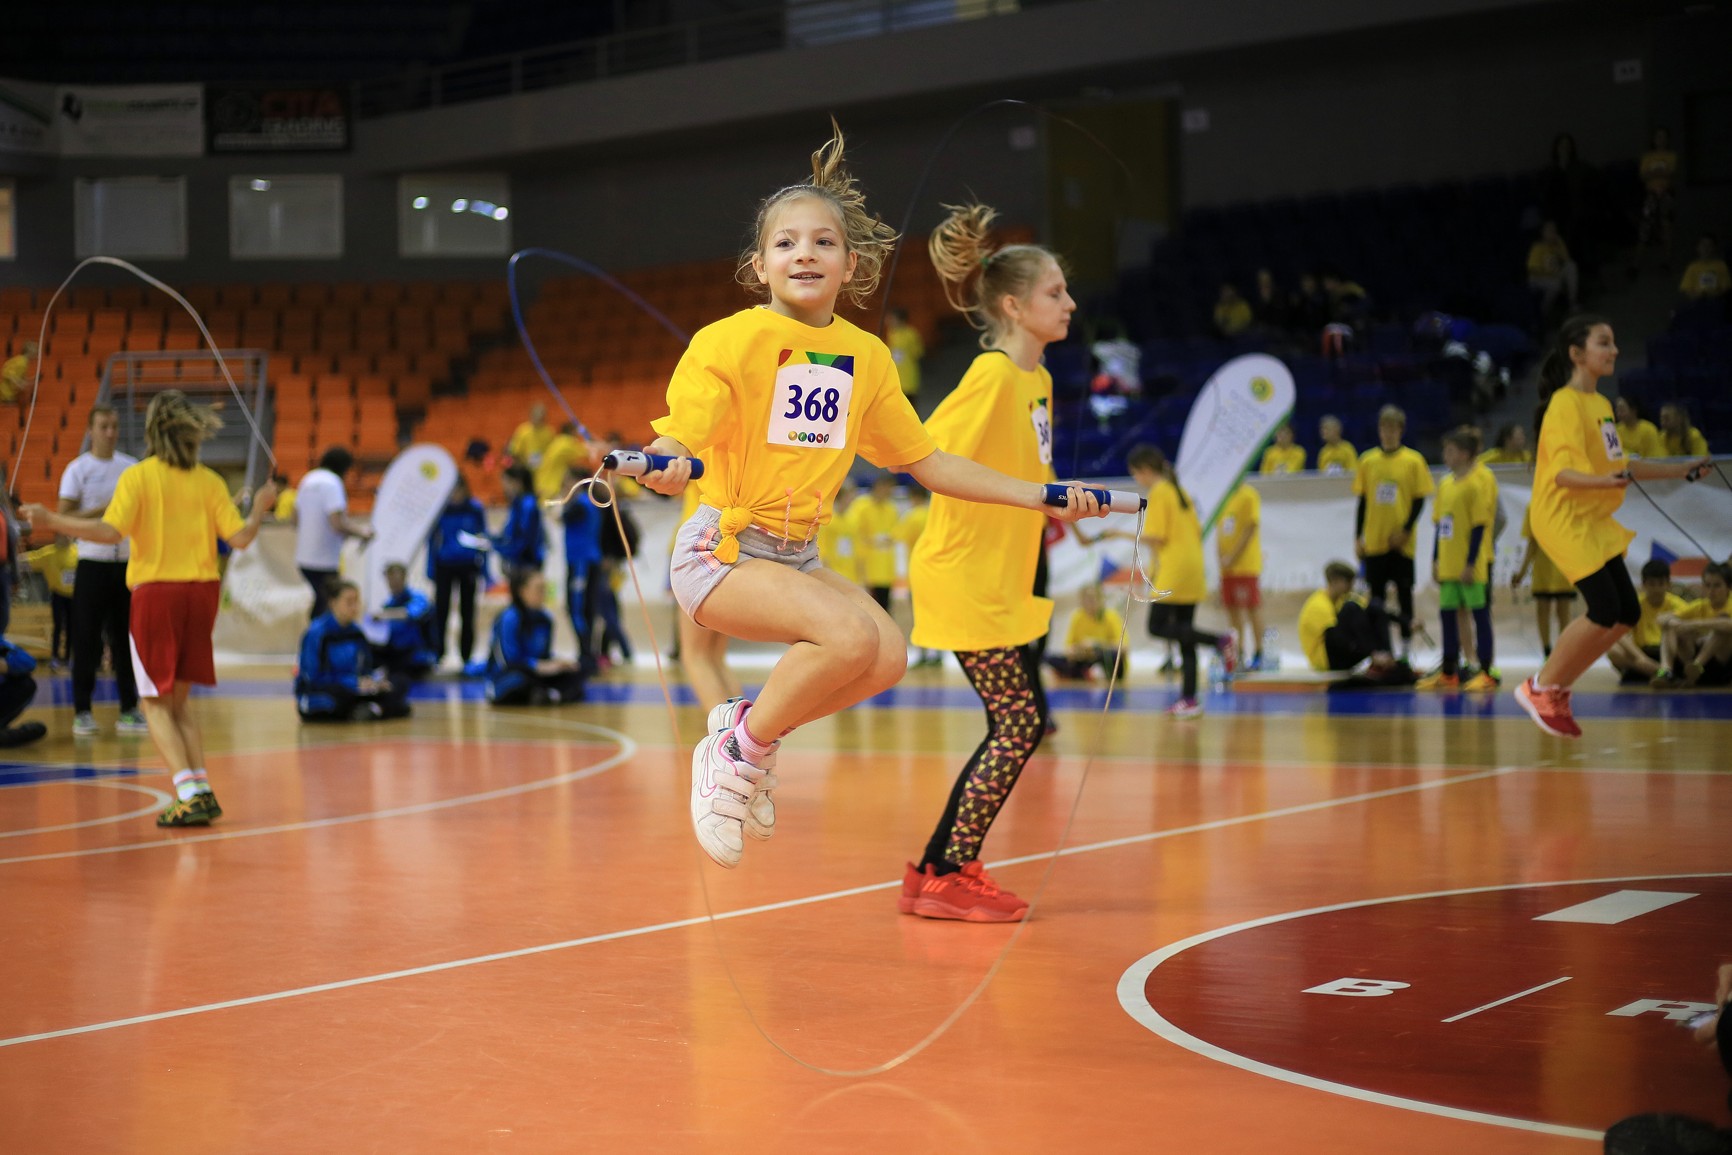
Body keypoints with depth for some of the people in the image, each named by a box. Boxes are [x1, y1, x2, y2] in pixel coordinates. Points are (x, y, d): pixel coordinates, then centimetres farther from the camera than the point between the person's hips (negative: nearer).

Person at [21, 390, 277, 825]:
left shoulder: (139, 476, -6)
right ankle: (201, 790, 8)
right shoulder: (209, 480, 4)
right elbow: (240, 537, 0)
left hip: (156, 592, -4)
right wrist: (259, 510, 20)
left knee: (156, 703, 4)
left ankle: (191, 793, -10)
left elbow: (110, 531, -17)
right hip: (202, 591, 4)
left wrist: (51, 521, -10)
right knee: (179, 699, 17)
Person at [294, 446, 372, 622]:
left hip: (303, 557, 9)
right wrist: (362, 532, -9)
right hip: (324, 561, -9)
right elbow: (338, 523, -24)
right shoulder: (332, 483, -14)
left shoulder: (307, 480, 13)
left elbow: (296, 520, 20)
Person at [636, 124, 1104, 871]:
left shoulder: (867, 357, 5)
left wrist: (1040, 497, 10)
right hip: (722, 550, -6)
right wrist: (663, 469, -44)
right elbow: (675, 443, -19)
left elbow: (927, 462, 13)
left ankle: (747, 727, 5)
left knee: (886, 656, -19)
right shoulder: (733, 341, -12)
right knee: (851, 633, -30)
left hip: (796, 555, 6)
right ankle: (736, 751, -9)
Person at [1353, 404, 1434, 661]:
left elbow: (1420, 500, -2)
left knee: (1404, 593, 3)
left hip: (1401, 541, -3)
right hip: (1373, 541, 3)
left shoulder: (1413, 461, -2)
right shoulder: (1368, 461, 5)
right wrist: (1358, 538, 4)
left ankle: (1406, 648, 10)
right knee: (1376, 595, 6)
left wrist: (1406, 530, -13)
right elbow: (1362, 501, 8)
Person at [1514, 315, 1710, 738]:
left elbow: (1617, 465, 22)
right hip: (1563, 518, -9)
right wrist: (1604, 481, -43)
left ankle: (1558, 691, 14)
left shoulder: (1601, 404, 12)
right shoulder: (1567, 403, -15)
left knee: (1626, 614, 4)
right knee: (1604, 611, -17)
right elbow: (1563, 473, -25)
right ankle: (1539, 688, -2)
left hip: (1594, 521, 9)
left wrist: (1682, 469, 22)